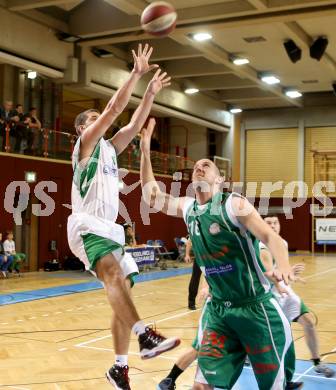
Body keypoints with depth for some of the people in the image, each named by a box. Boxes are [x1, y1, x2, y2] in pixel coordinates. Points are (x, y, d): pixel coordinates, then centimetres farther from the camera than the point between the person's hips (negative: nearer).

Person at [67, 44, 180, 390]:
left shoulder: (109, 148, 23)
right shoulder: (86, 143, 2)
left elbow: (135, 124, 21)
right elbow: (114, 108, -7)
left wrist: (151, 93, 15)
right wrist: (136, 73, -6)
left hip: (109, 227, 9)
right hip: (87, 225, -8)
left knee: (121, 291, 4)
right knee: (113, 272, -34)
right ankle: (146, 336, -50)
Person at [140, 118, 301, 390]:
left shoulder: (233, 204, -12)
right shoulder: (187, 208, 7)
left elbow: (271, 237, -20)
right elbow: (151, 197, 17)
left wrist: (283, 266, -41)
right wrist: (145, 151, 8)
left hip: (255, 307, -5)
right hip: (219, 309, 5)